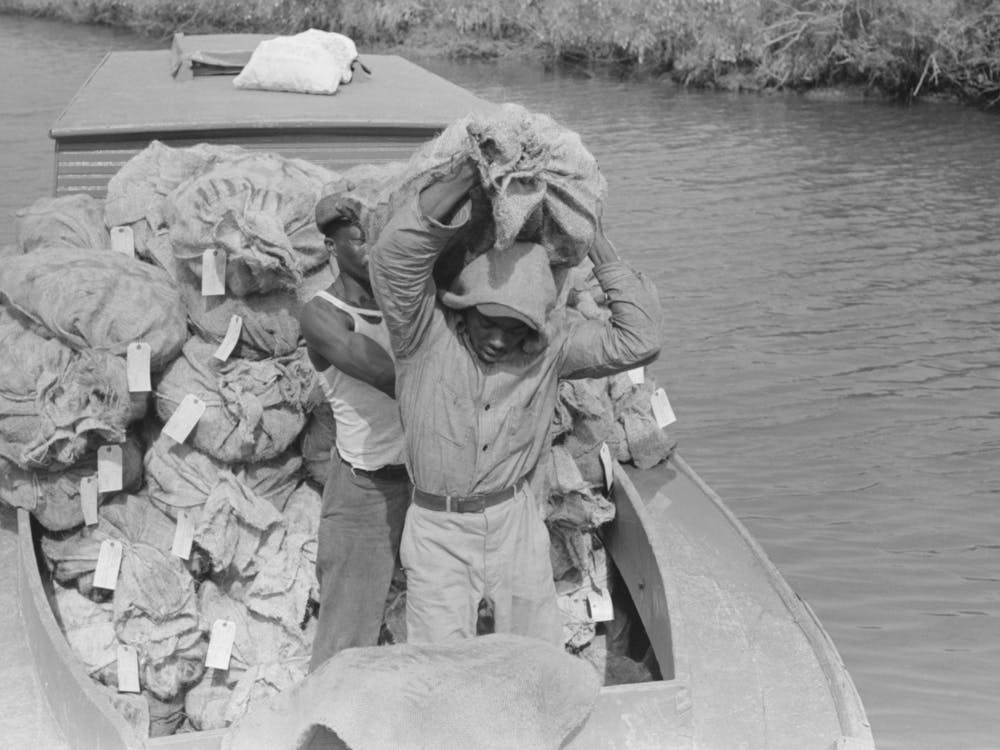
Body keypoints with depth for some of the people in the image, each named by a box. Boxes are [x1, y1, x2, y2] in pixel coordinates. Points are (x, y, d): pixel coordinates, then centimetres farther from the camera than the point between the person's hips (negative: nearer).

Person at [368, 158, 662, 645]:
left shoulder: (549, 347, -6)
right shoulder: (426, 332, -16)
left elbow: (637, 340, -11)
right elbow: (394, 255, -32)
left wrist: (599, 249, -13)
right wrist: (470, 173, -37)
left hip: (515, 521, 3)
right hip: (439, 528, -3)